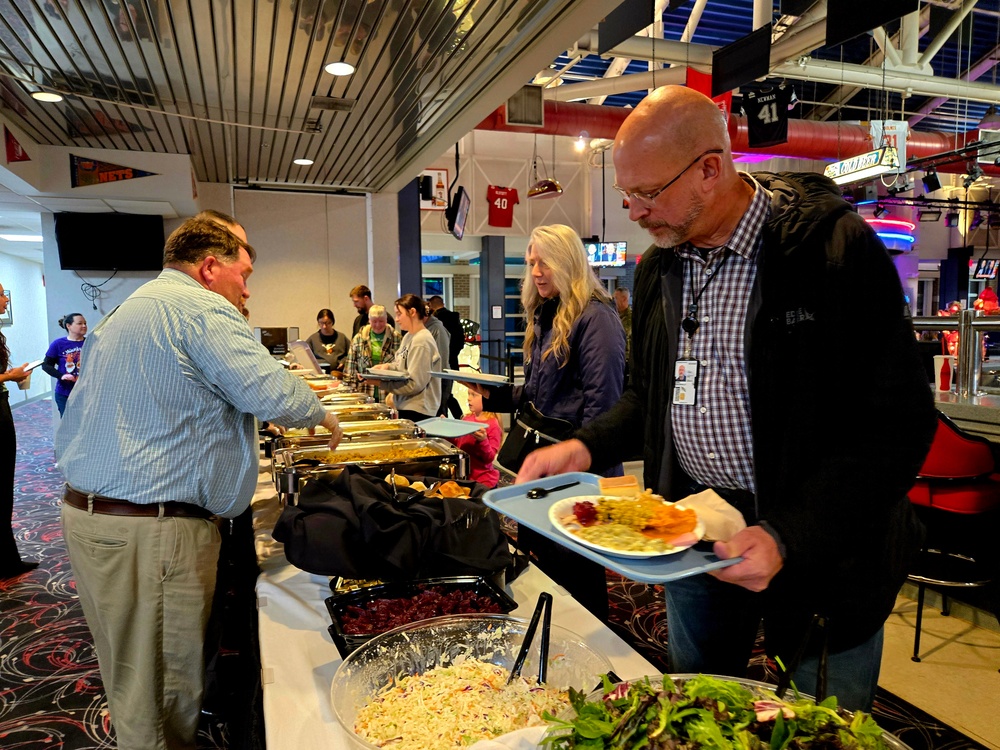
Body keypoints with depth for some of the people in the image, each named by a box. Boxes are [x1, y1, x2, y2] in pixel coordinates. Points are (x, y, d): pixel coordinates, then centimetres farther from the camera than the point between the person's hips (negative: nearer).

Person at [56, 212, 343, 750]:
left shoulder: (131, 307, 19)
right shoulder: (202, 308, -13)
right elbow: (275, 396, -21)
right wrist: (322, 416, 0)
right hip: (151, 528, -10)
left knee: (133, 675, 19)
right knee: (167, 681, 3)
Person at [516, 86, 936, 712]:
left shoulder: (837, 248, -16)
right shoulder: (658, 268, 4)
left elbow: (899, 422, -17)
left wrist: (789, 536, -26)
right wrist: (587, 448, -4)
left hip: (822, 547, -5)